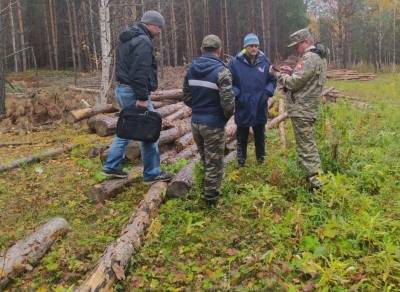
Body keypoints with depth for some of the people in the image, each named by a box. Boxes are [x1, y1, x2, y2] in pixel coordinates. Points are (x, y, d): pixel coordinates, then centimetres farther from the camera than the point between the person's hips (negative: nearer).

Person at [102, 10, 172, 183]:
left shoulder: (127, 39, 17)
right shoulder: (143, 41, -15)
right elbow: (140, 73, -23)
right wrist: (142, 97, -23)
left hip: (122, 90, 10)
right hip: (134, 93, -10)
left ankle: (111, 167, 22)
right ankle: (152, 173, 7)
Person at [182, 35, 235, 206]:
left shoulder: (191, 69, 4)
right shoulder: (221, 71, -16)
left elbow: (186, 98, 9)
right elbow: (228, 103, -21)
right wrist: (227, 116, -1)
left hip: (195, 122, 6)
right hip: (213, 124, -6)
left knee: (205, 159, 24)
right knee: (214, 163, 8)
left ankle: (206, 191, 36)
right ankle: (211, 199, 18)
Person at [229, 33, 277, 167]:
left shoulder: (265, 61, -3)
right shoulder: (235, 62, -9)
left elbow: (272, 80, 7)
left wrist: (267, 92, -8)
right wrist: (237, 95, -13)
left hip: (260, 107, 1)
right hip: (242, 108, -1)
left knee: (260, 135, 16)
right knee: (242, 136, 12)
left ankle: (261, 159, 33)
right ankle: (241, 161, 28)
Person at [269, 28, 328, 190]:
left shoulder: (310, 57, -17)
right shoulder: (318, 56, 16)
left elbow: (294, 83, -20)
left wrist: (278, 74, -6)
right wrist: (292, 72, 8)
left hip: (302, 109, -11)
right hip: (307, 108, 11)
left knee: (305, 147, -6)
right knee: (309, 144, 21)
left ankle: (316, 182, -3)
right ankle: (317, 174, 31)